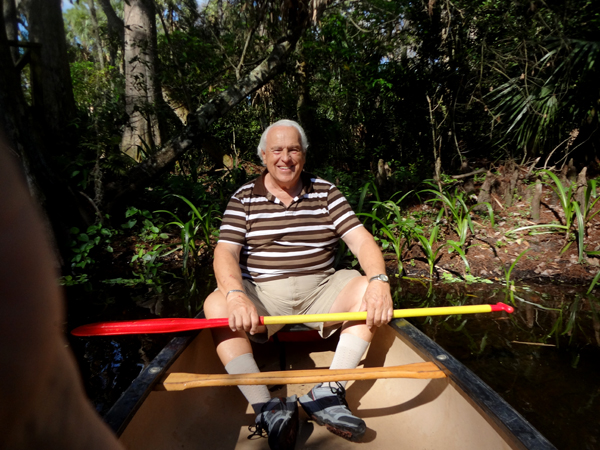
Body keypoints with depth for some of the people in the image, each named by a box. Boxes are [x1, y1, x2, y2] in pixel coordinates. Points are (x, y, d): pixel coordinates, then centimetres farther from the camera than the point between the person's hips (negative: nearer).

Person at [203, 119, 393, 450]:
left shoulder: (326, 192, 6)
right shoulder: (244, 198, 3)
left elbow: (361, 240, -3)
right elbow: (225, 252, -8)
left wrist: (378, 281, -24)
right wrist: (236, 296, -29)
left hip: (320, 290, 2)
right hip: (263, 293, -1)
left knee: (368, 291, -22)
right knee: (216, 305, -27)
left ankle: (328, 393, -19)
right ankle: (267, 410, -25)